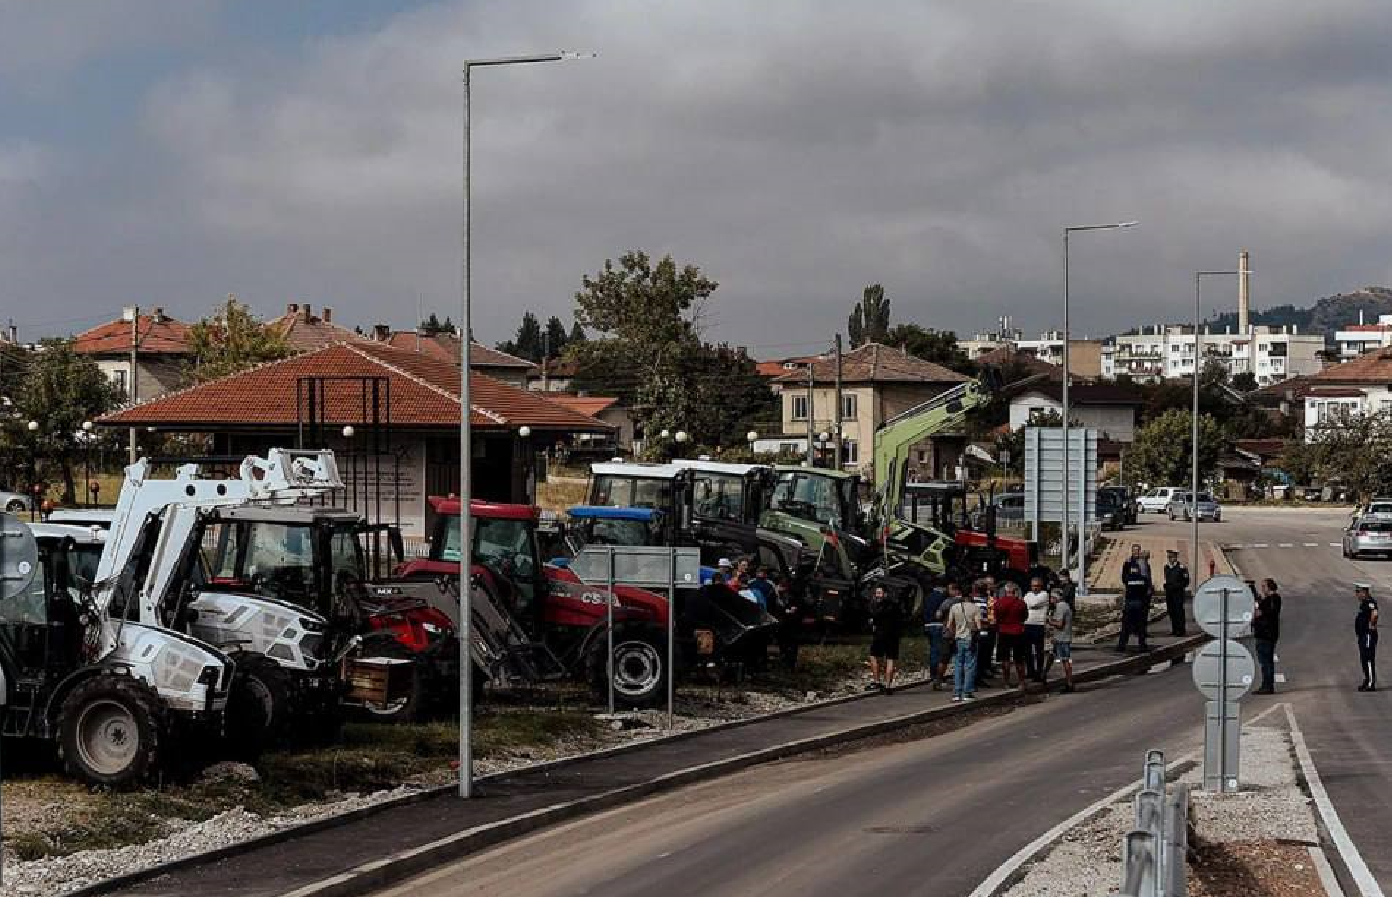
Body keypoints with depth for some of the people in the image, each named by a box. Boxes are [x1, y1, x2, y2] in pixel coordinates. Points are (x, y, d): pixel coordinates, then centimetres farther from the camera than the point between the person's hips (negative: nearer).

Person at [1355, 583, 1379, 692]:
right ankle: (1367, 682, 23)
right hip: (1363, 636, 11)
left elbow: (1374, 613, -36)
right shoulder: (1363, 603, 16)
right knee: (1364, 660, 16)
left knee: (1369, 660, -9)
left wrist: (1372, 625, -23)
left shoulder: (1370, 602, -17)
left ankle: (1371, 684, -7)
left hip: (1369, 636, -11)